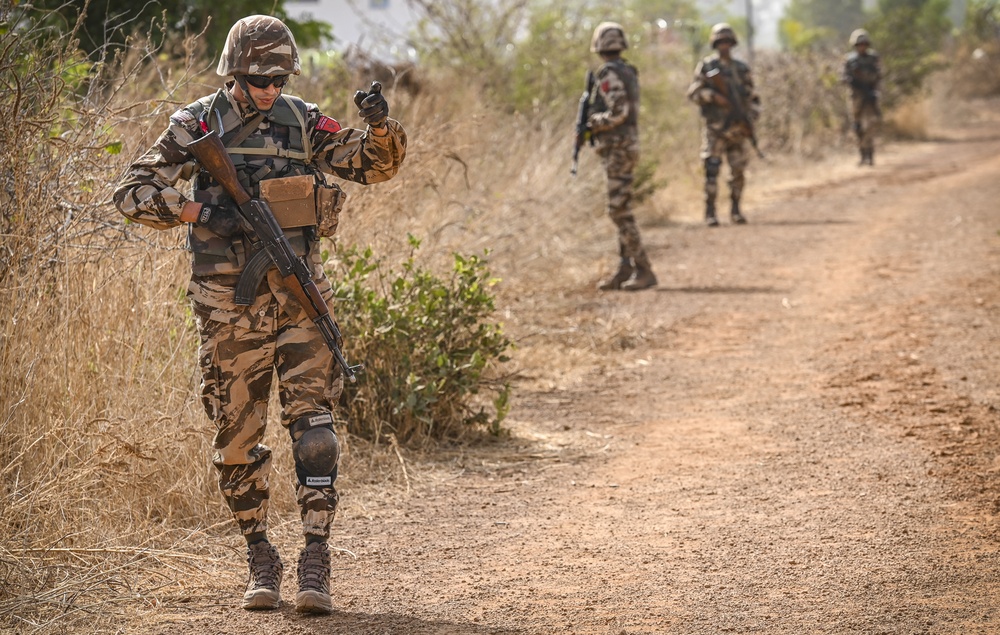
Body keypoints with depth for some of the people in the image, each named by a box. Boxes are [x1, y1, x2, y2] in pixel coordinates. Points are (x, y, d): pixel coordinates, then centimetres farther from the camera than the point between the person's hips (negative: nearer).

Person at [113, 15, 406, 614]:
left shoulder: (303, 122, 6)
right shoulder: (200, 125, -2)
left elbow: (375, 164, 7)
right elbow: (133, 192, -4)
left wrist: (382, 127, -14)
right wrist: (197, 211, -18)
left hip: (300, 297, 1)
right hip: (232, 309, -1)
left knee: (313, 423, -9)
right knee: (238, 436, 5)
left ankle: (316, 560, -8)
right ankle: (260, 559, 19)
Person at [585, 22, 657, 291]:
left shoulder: (609, 74, -15)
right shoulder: (628, 72, 15)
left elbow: (618, 111, -23)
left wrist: (591, 125, -10)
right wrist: (594, 122, 13)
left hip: (617, 149, -10)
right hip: (627, 145, 10)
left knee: (620, 211, -10)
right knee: (620, 210, 11)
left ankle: (643, 271, -11)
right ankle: (625, 271, 12)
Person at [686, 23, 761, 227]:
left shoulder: (741, 69, 12)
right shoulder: (706, 66, 4)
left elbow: (752, 96, 15)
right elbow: (693, 92, -2)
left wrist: (752, 116, 0)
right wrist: (713, 96, -16)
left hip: (737, 127, 3)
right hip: (715, 128, -3)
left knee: (738, 170, 2)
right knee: (712, 170, -8)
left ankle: (736, 210, 13)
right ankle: (710, 212, -4)